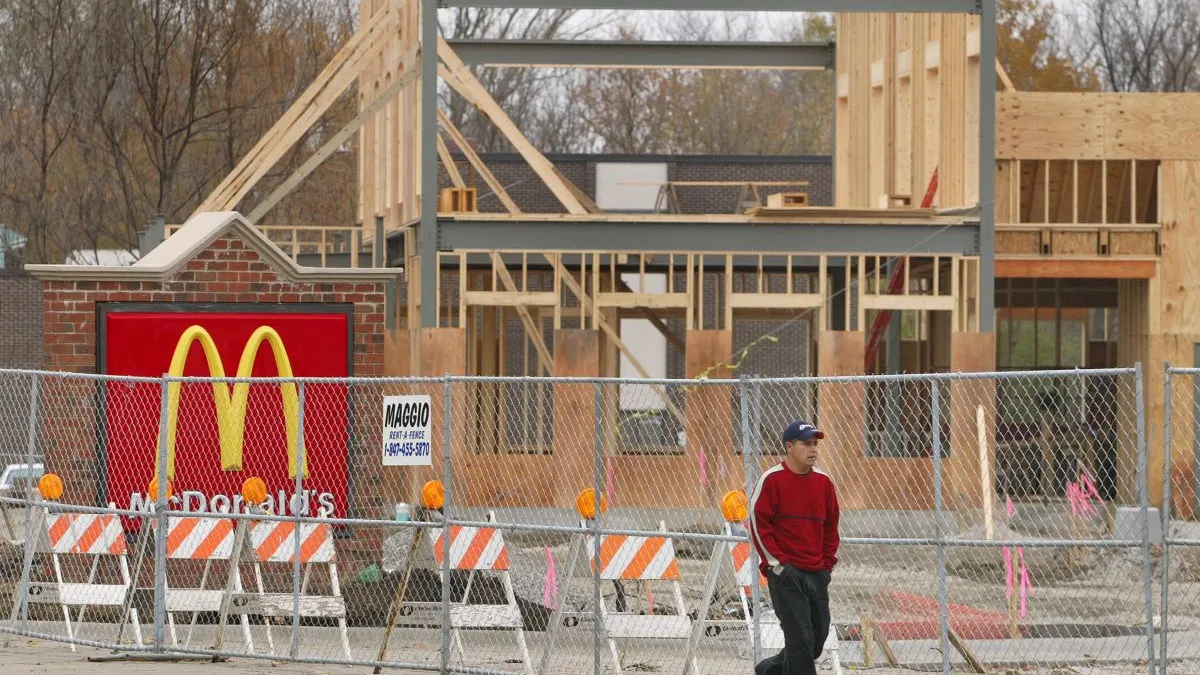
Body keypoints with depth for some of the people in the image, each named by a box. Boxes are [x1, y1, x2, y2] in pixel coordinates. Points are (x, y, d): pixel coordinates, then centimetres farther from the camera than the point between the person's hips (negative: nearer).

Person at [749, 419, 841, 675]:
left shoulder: (823, 482, 9)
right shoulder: (771, 480, -7)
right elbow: (759, 524, -7)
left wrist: (828, 565, 11)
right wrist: (777, 563, -11)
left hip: (817, 574, 6)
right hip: (785, 574, -6)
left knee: (817, 640, 11)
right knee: (801, 639, -11)